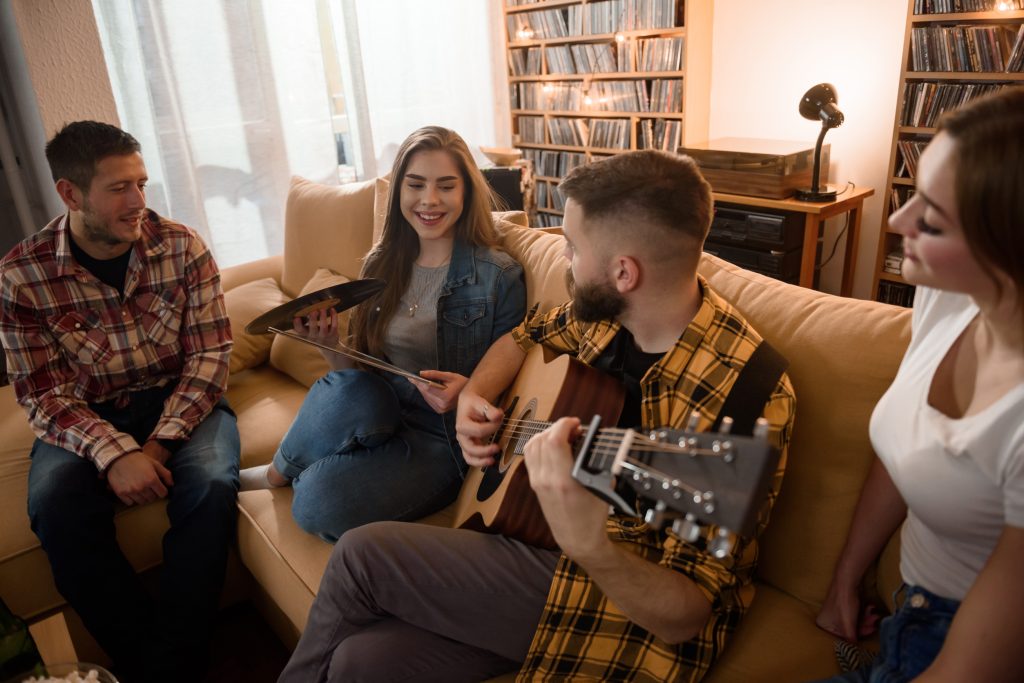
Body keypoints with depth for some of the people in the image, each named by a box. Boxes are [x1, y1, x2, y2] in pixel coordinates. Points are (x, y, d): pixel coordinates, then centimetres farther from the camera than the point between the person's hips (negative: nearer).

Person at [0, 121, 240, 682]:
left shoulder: (182, 247, -7)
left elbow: (209, 355, -8)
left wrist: (159, 444, -20)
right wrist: (114, 452, -26)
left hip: (179, 401, 0)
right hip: (83, 417, 1)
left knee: (209, 486, -29)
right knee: (55, 504, -28)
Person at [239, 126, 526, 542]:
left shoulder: (500, 277, -8)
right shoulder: (381, 264, 6)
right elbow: (360, 368, 10)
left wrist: (468, 393, -24)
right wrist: (331, 346, -10)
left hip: (445, 437, -4)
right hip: (375, 414, 4)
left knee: (321, 501, -30)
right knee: (349, 388, -34)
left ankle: (277, 475, 7)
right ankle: (280, 472, -3)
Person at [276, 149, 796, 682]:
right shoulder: (604, 311, -5)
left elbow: (685, 616, -26)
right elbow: (525, 337, 17)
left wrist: (589, 546, -45)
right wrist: (474, 396, -2)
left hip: (630, 603, -6)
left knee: (361, 554, -9)